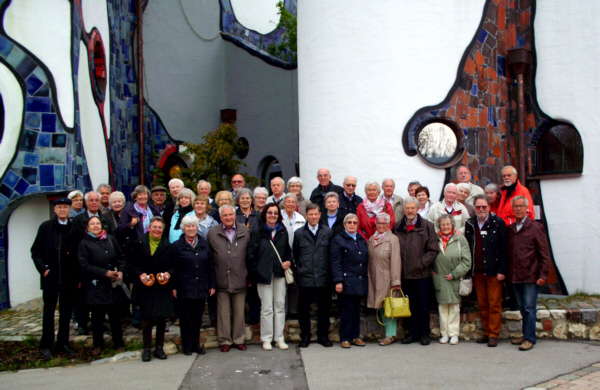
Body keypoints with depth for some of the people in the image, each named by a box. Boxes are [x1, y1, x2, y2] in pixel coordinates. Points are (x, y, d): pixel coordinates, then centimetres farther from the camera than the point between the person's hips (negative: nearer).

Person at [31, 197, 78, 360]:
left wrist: (78, 276, -1)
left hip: (69, 278, 1)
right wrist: (43, 268, -9)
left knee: (66, 312, 11)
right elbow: (35, 251, 3)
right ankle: (46, 346, 17)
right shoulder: (46, 227, 1)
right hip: (50, 277, -1)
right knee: (49, 312, 8)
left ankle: (63, 343, 23)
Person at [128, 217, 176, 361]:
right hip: (145, 288, -1)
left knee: (162, 319, 3)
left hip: (163, 289, 1)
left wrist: (169, 274, -13)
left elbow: (175, 266, 7)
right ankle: (147, 348, 15)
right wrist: (140, 275, -14)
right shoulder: (139, 244, 4)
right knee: (146, 319, 2)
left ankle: (159, 348, 19)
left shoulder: (168, 246, 7)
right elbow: (131, 265, 2)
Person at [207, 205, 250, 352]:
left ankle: (239, 340, 23)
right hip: (221, 279, 0)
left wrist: (250, 276, 3)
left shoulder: (245, 231, 3)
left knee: (239, 312, 10)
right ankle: (225, 341, 19)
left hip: (240, 279, 1)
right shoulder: (213, 233, 2)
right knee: (223, 313, 7)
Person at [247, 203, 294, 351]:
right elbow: (251, 254, -2)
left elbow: (288, 250, 17)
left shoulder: (283, 232, 10)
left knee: (280, 305, 5)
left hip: (280, 273, 3)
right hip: (264, 274, -3)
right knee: (267, 307, -1)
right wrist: (257, 269, -8)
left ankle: (279, 338, 14)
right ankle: (266, 339, 10)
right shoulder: (258, 233, 0)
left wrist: (289, 261, -1)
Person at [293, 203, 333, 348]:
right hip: (305, 278, 0)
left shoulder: (327, 232, 4)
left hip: (323, 278, 0)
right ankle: (305, 336, 19)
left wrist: (328, 271, 4)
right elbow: (295, 254, 10)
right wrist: (300, 268, 5)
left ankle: (323, 336, 22)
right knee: (303, 309, 5)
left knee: (324, 308, 8)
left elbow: (332, 254, 7)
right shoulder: (299, 233, 4)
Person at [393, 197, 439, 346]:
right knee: (409, 305, 9)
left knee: (423, 305, 5)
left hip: (422, 273, -2)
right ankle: (413, 332, 21)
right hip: (405, 274, 2)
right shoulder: (397, 227, 7)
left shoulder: (427, 226, 1)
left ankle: (424, 333, 18)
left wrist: (422, 263, -11)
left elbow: (433, 249, -2)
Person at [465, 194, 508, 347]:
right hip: (477, 271, 4)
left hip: (493, 271, -4)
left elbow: (504, 248, -5)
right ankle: (486, 332, 19)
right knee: (482, 304, 9)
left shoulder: (498, 223, -3)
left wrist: (502, 270, -11)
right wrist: (468, 269, 5)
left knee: (494, 304, 0)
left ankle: (493, 334, 8)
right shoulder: (470, 224, 9)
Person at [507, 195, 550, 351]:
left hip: (530, 276, -5)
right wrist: (507, 272, 4)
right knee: (522, 308, 13)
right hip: (515, 276, 5)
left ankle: (529, 339, 5)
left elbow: (544, 253, -4)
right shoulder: (510, 229, 10)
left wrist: (543, 274, -9)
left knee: (530, 308, -2)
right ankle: (526, 334, 23)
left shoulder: (535, 227, -4)